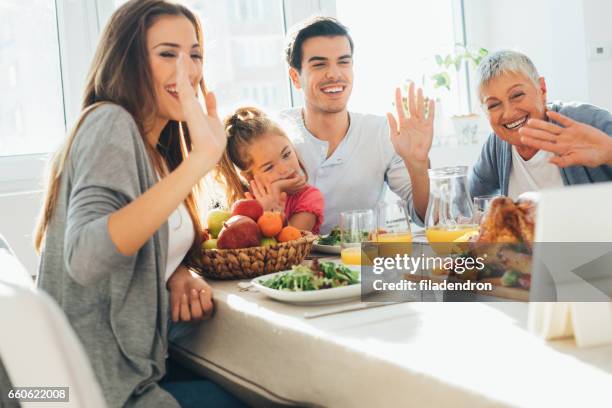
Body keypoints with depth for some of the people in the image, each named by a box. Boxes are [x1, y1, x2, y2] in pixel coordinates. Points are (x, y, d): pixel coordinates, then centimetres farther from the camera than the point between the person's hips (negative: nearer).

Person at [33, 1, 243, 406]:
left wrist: (181, 276, -6)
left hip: (141, 369, 8)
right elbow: (83, 258, -31)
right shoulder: (110, 122, -15)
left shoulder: (157, 150, 10)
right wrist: (199, 159, -36)